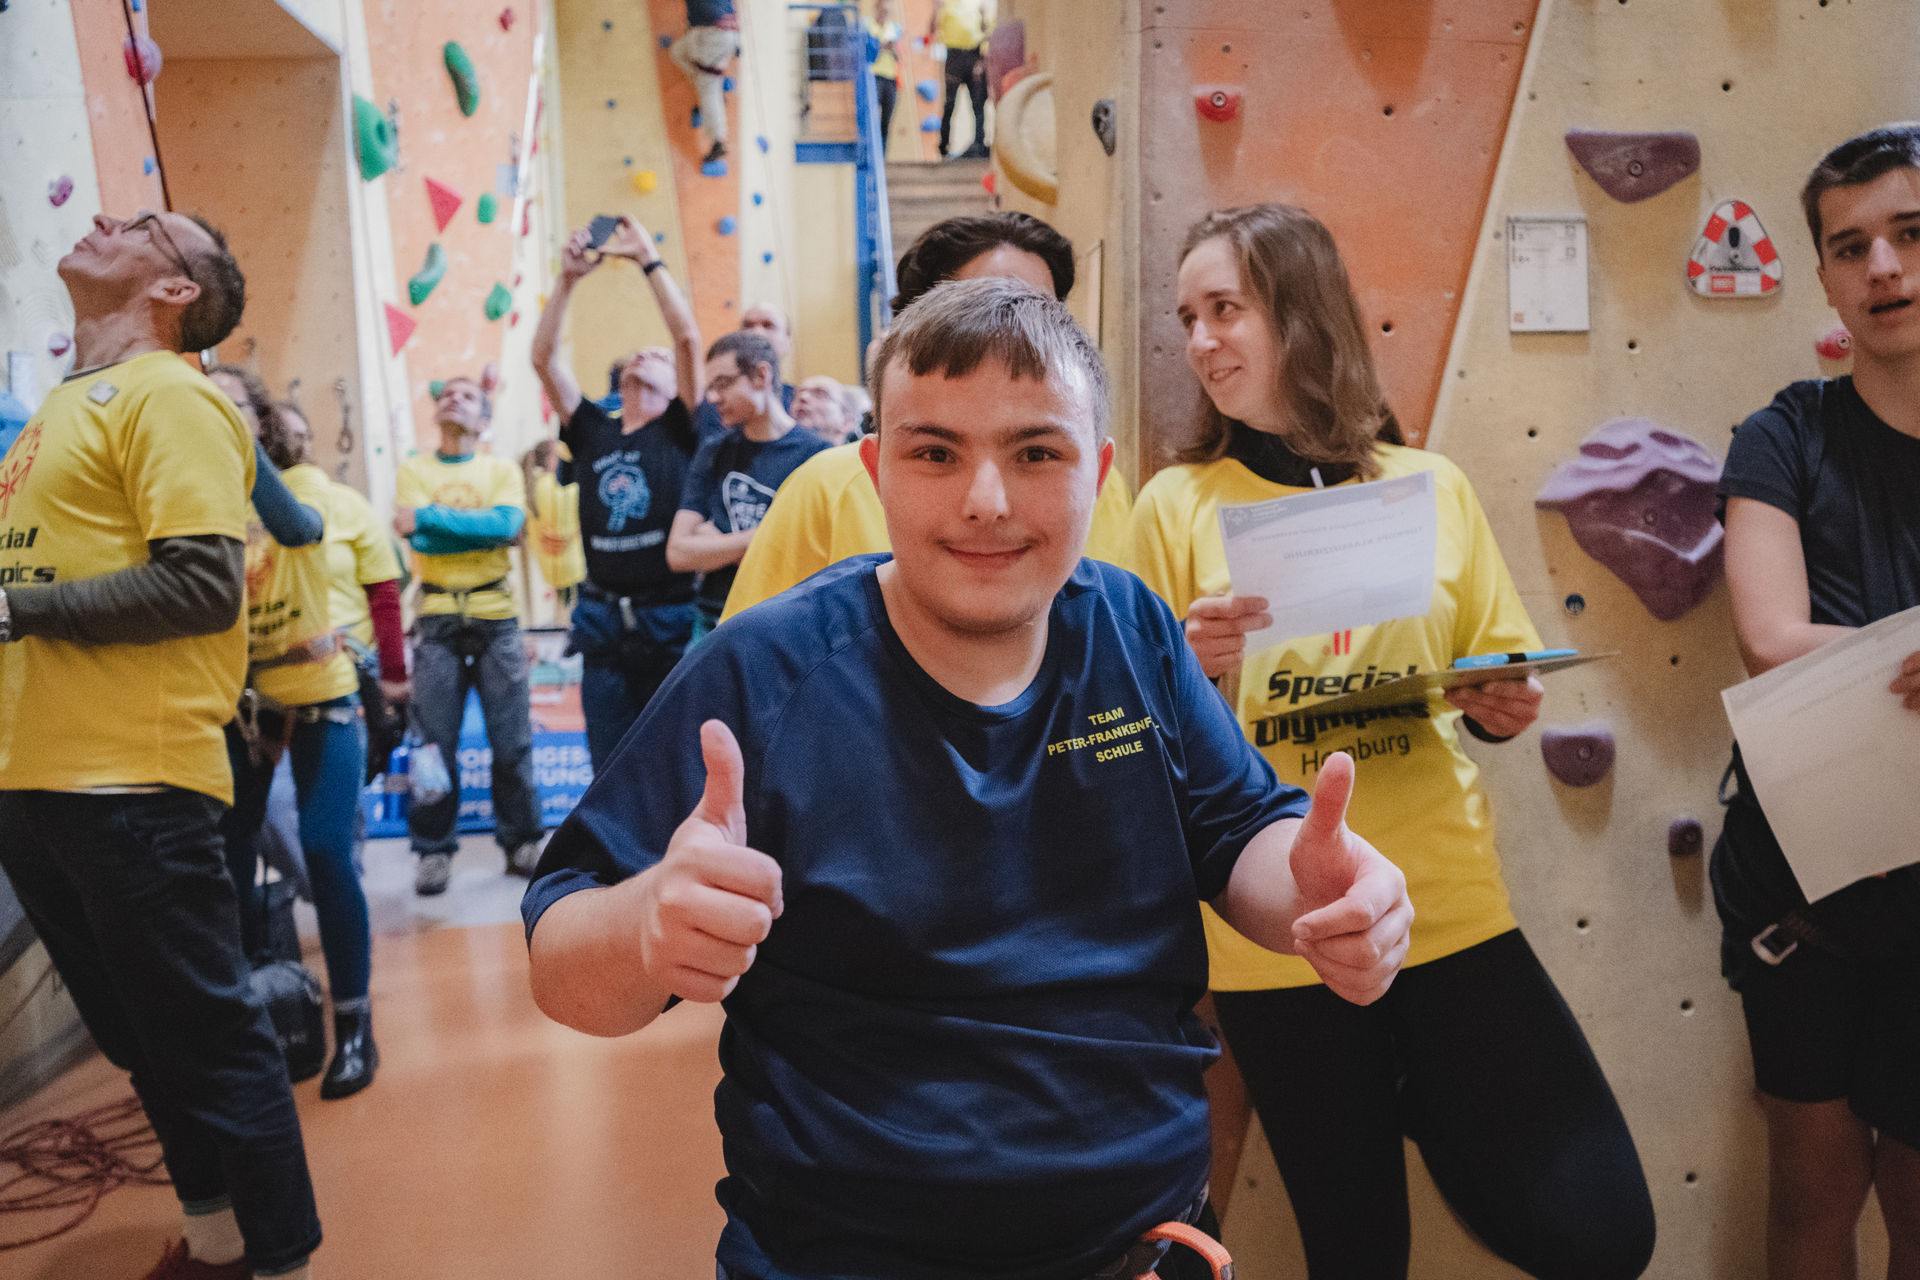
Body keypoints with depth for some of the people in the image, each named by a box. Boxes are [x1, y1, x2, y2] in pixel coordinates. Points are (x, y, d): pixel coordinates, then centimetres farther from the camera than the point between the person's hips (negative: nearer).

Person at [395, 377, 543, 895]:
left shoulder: (502, 470, 9)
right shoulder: (413, 470, 9)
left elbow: (508, 523, -12)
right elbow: (418, 539, -6)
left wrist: (430, 517, -15)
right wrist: (481, 528, -12)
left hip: (495, 615, 0)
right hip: (437, 618, 0)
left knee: (512, 738, 1)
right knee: (436, 739, -1)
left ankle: (521, 841, 14)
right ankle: (433, 850, 11)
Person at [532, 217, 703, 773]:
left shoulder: (679, 430, 3)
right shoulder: (592, 431, 12)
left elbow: (688, 336, -6)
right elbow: (543, 357, 8)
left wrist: (648, 259, -2)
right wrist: (568, 278, 3)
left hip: (672, 622, -3)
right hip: (604, 623, 3)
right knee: (610, 769, 8)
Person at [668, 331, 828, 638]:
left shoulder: (816, 454, -5)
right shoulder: (713, 452, 11)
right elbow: (678, 553, 5)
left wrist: (714, 544, -1)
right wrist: (756, 540, -8)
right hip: (713, 622, 4)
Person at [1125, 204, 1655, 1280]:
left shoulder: (1432, 487, 3)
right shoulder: (1178, 504, -1)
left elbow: (1495, 684, 13)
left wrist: (1502, 710, -9)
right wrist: (1190, 666, -19)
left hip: (1449, 908, 2)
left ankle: (1423, 1105, 23)